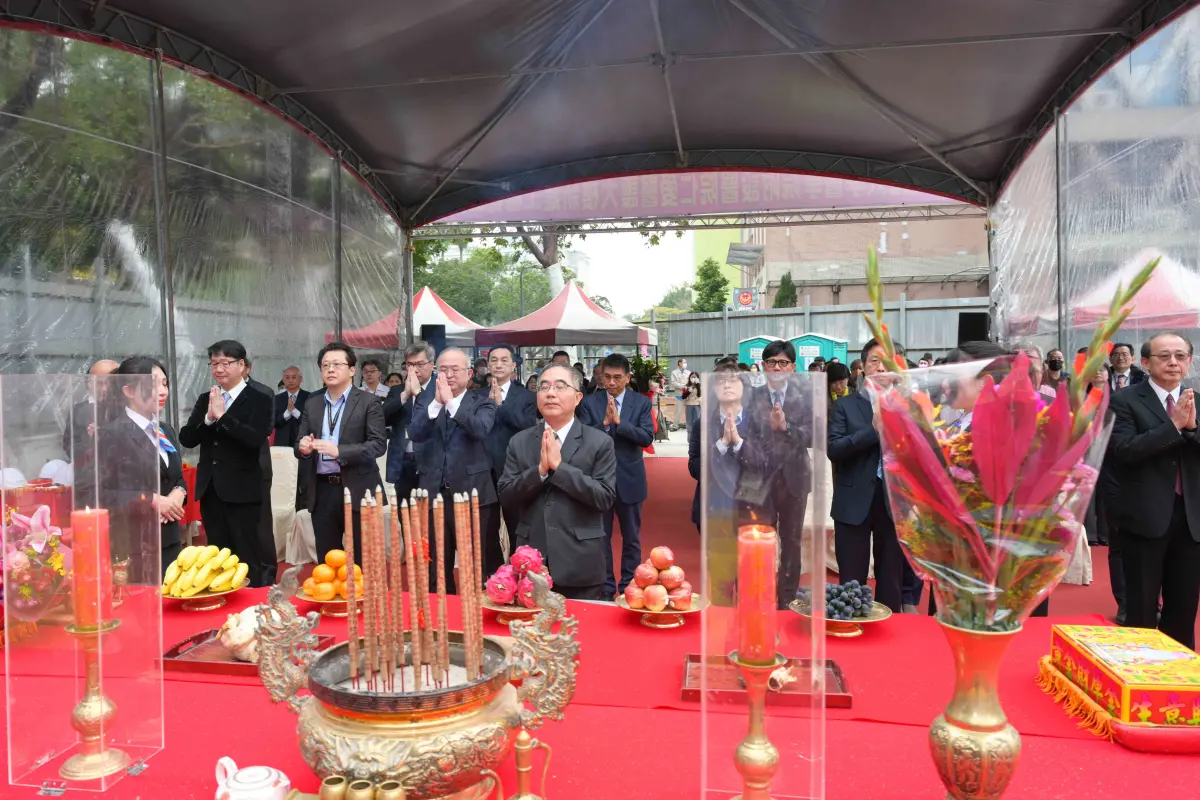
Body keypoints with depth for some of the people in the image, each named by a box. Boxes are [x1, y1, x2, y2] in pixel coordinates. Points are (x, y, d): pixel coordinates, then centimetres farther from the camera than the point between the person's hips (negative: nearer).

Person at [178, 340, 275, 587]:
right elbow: (186, 439, 2)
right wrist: (208, 418, -14)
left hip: (242, 491, -5)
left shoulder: (258, 400, -5)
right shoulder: (205, 399, 11)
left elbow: (256, 438, -20)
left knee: (250, 558, 0)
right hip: (210, 490, 5)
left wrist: (222, 416, -22)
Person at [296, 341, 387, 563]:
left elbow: (379, 444, -12)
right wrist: (303, 447, -13)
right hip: (322, 491, 4)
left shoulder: (368, 401, -3)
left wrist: (339, 451, -23)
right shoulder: (312, 403, 12)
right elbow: (300, 444, 11)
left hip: (357, 489, -4)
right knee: (325, 561, 11)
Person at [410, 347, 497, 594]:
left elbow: (480, 429, -18)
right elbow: (415, 434, -8)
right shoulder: (425, 402, 9)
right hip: (434, 494, 3)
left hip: (472, 494, -2)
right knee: (435, 571, 11)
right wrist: (437, 402, -20)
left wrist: (451, 401, -25)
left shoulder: (483, 403, 2)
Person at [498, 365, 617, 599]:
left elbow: (605, 498, -12)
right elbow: (506, 497, 0)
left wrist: (559, 466, -18)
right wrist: (540, 470, -16)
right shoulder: (519, 442, 6)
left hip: (581, 566, -2)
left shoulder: (600, 442, -4)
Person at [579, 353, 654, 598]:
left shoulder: (641, 403, -2)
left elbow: (647, 437, -12)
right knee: (601, 537, 10)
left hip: (629, 479, 0)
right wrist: (604, 422, -24)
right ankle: (604, 587, 23)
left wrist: (619, 422, -22)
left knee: (631, 538, 12)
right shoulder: (589, 403, -2)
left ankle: (629, 586, 26)